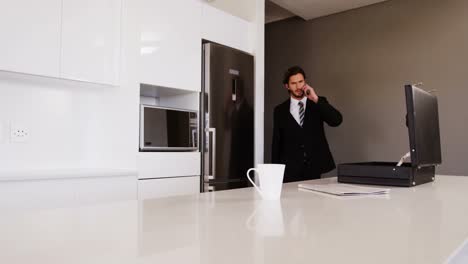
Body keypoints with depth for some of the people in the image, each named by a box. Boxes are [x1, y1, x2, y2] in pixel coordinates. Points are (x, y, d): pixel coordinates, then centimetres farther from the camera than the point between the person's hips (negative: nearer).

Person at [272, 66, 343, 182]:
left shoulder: (318, 103, 5)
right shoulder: (280, 110, 6)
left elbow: (337, 120, -11)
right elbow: (276, 143, 7)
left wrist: (316, 99, -16)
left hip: (313, 168, 0)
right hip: (290, 169, 0)